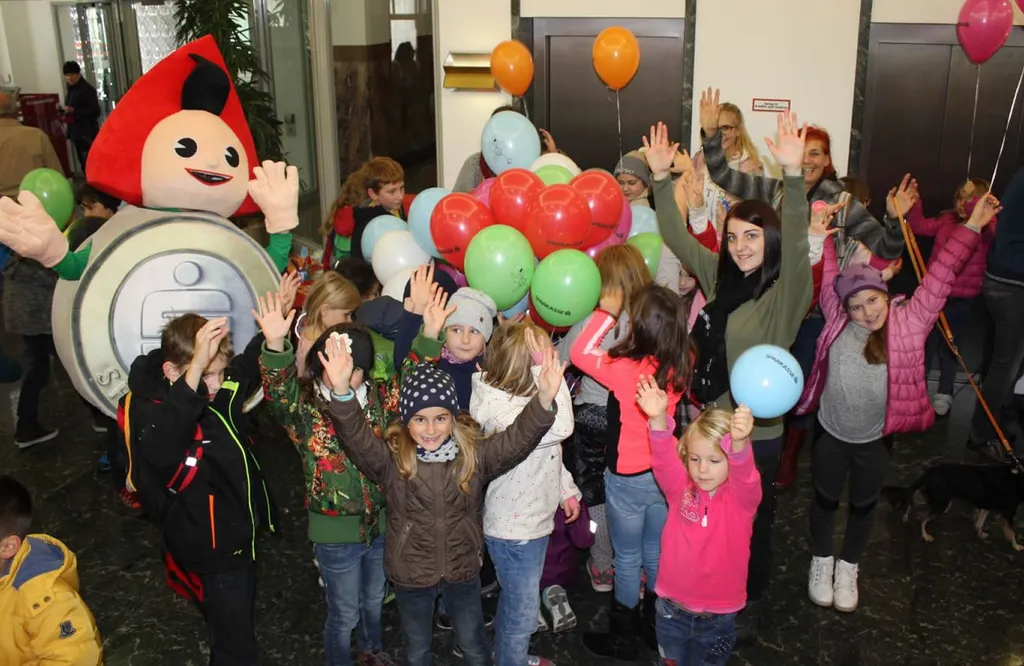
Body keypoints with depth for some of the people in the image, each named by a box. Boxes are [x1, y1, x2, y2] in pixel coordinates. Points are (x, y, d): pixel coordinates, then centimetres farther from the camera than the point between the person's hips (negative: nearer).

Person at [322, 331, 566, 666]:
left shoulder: (475, 453, -14)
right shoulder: (392, 459, -17)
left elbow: (517, 439, -27)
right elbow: (356, 438, -33)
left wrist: (544, 401, -47)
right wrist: (342, 392, -53)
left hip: (463, 569, 1)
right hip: (410, 574, 0)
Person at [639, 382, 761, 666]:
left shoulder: (741, 497, -14)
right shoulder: (681, 489, -7)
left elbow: (744, 474, -35)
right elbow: (665, 458, -24)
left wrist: (739, 442, -57)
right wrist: (659, 419, -44)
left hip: (719, 615, -2)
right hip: (672, 610, 2)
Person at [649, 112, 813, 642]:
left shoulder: (786, 291, -14)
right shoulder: (720, 276, 3)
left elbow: (797, 246, -33)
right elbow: (676, 237, 7)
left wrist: (793, 175, -45)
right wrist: (662, 178, -3)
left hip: (756, 429, -5)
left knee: (752, 521, 14)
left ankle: (750, 604, 37)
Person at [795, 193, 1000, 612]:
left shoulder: (910, 322, -18)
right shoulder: (837, 320, -18)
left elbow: (940, 277, -18)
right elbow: (828, 277, -12)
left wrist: (972, 227, -22)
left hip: (875, 440, 1)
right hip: (831, 434, 0)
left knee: (864, 505, 21)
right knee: (825, 499, 19)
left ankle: (848, 568, 44)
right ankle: (820, 562, 43)